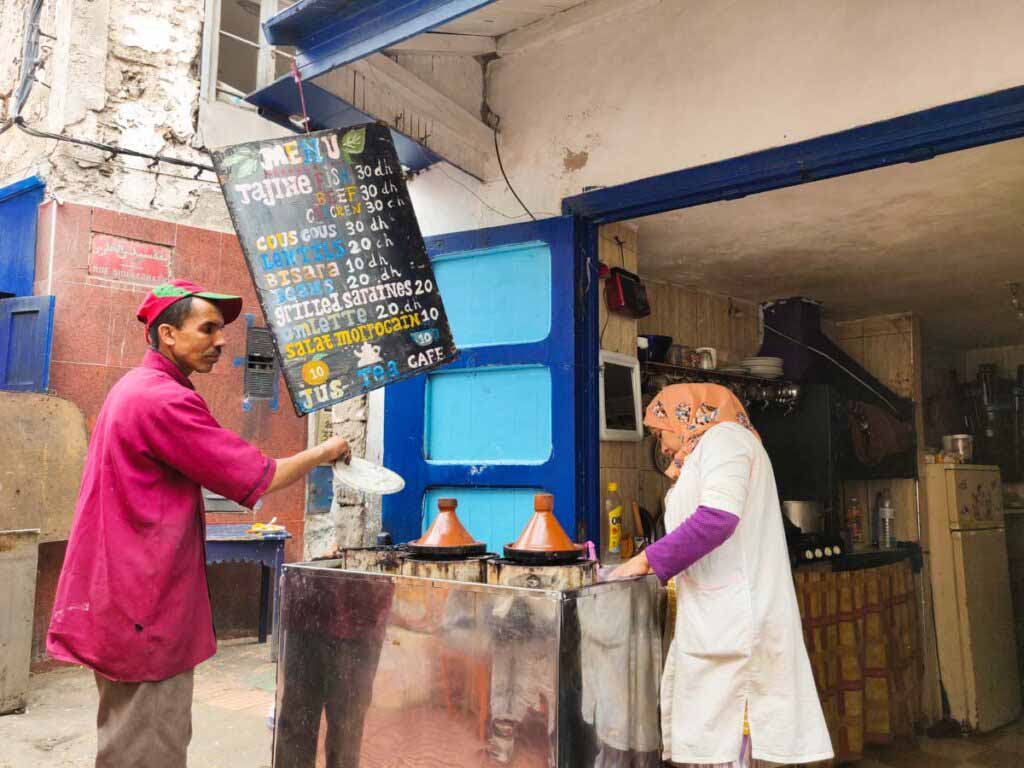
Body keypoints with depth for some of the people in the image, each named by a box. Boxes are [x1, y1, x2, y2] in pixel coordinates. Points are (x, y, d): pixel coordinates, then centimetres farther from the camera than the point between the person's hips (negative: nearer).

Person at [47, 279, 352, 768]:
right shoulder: (165, 399, -20)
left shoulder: (133, 389, 13)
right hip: (143, 608, -11)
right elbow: (257, 479, -20)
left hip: (120, 596, 11)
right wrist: (322, 453, -5)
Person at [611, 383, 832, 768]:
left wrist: (647, 560, -14)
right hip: (719, 620, 9)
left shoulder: (723, 435, -5)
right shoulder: (710, 450, 23)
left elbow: (717, 517, -20)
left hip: (732, 621, -9)